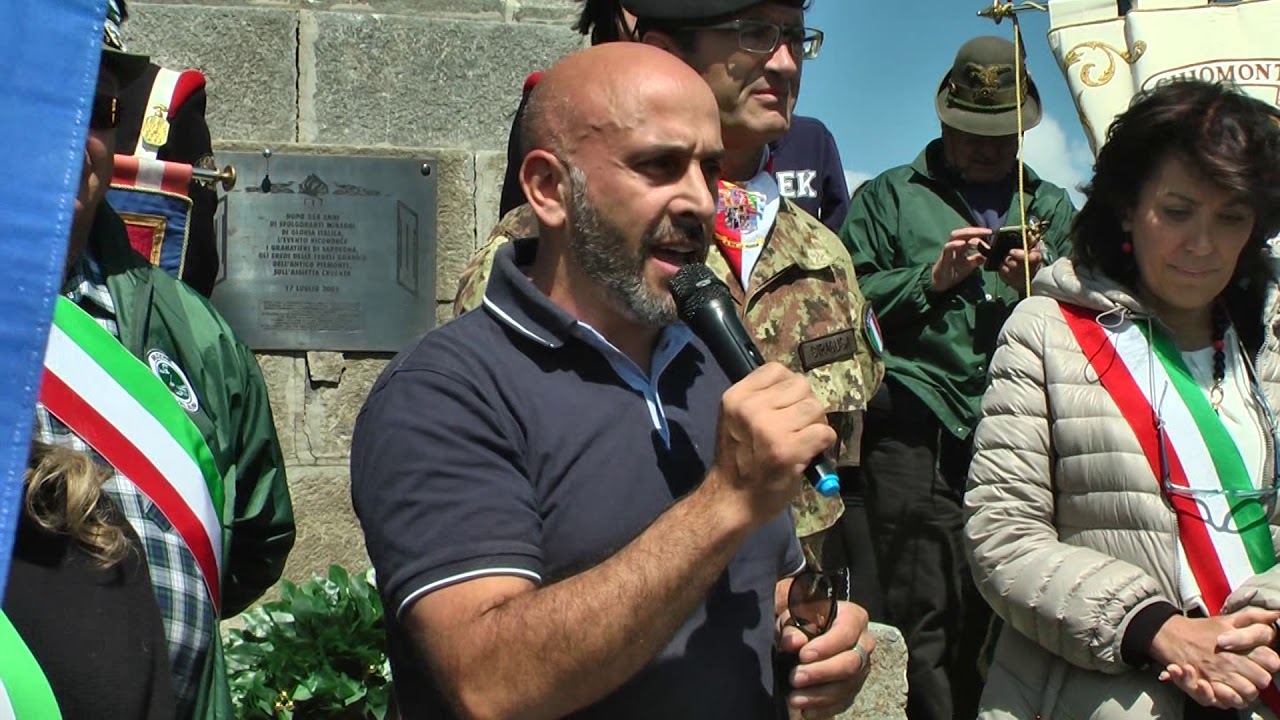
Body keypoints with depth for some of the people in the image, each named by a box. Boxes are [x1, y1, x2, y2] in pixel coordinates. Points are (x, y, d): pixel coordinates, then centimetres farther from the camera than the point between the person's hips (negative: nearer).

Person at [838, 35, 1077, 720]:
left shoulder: (1052, 208, 25)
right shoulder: (889, 195, 16)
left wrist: (1038, 286, -1)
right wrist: (932, 278, -6)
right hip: (917, 430, -3)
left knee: (1001, 619, 5)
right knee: (929, 624, -6)